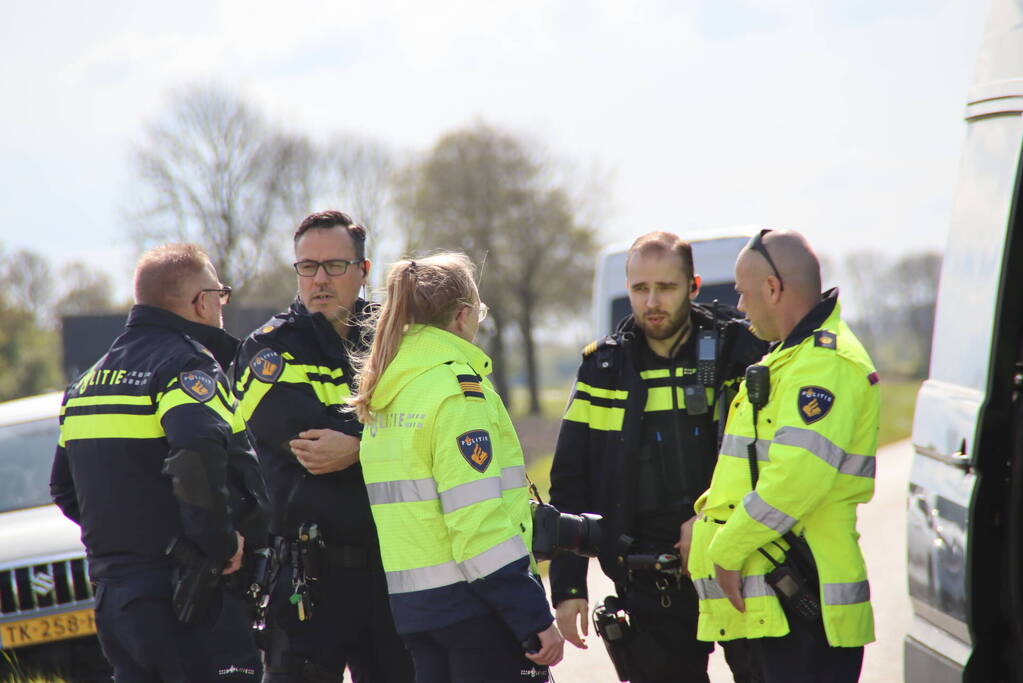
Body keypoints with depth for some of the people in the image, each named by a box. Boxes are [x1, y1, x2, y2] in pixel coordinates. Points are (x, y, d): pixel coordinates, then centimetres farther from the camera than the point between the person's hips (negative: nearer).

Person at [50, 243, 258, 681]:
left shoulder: (92, 377, 18)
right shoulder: (187, 364, -10)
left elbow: (64, 489, 23)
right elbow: (199, 453, -30)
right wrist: (220, 542, -20)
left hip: (111, 594, 8)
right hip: (179, 594, -8)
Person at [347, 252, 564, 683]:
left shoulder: (384, 393, 12)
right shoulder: (457, 387, -13)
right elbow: (479, 517, -19)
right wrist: (536, 618, -18)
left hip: (412, 602, 8)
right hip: (475, 602, -8)